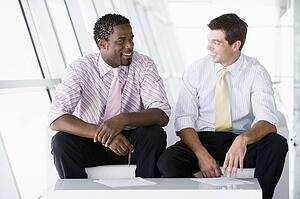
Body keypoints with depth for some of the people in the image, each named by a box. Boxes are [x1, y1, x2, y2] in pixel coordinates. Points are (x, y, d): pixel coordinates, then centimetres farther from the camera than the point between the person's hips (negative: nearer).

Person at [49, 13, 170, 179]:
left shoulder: (143, 65, -8)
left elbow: (162, 115, -17)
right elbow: (56, 119, -21)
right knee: (60, 142, -28)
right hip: (92, 143, 0)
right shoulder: (80, 69, -11)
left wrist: (123, 119, -36)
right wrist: (102, 134, -35)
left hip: (133, 142, 1)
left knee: (155, 134, -29)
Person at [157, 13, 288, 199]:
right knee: (168, 162, -30)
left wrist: (243, 140, -40)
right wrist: (202, 153, -23)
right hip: (201, 139, 0)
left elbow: (267, 120, -17)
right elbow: (184, 120, -5)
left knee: (277, 144, -31)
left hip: (242, 142, 0)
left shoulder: (256, 72, -5)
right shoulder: (196, 70, -1)